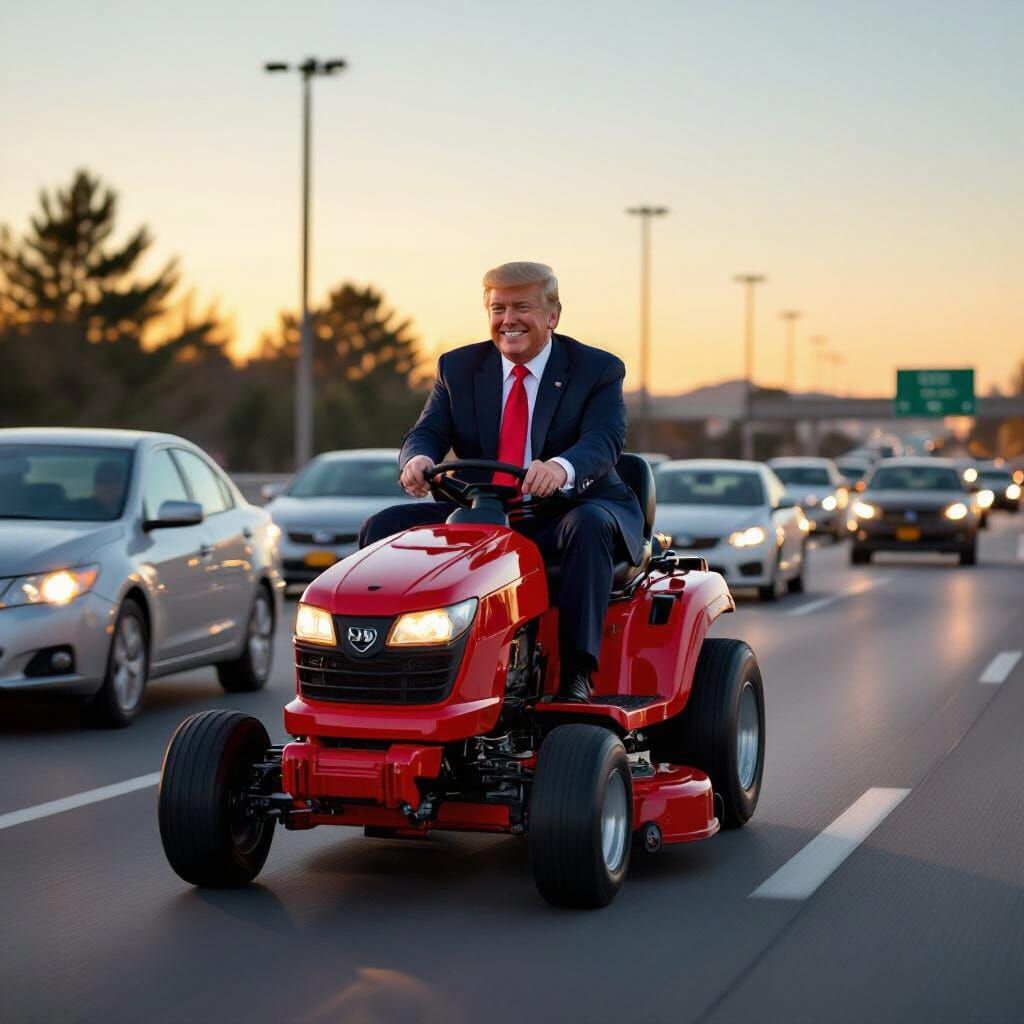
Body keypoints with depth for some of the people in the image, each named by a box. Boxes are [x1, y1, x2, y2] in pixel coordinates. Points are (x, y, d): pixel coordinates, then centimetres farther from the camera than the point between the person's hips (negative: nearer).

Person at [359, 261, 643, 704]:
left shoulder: (597, 370, -2)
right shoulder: (458, 368, 9)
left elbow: (605, 440, -19)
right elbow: (428, 431, -1)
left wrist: (562, 467, -44)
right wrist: (419, 458, -29)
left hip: (566, 513, -3)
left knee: (589, 527, -38)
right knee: (383, 526, -14)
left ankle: (577, 676, -40)